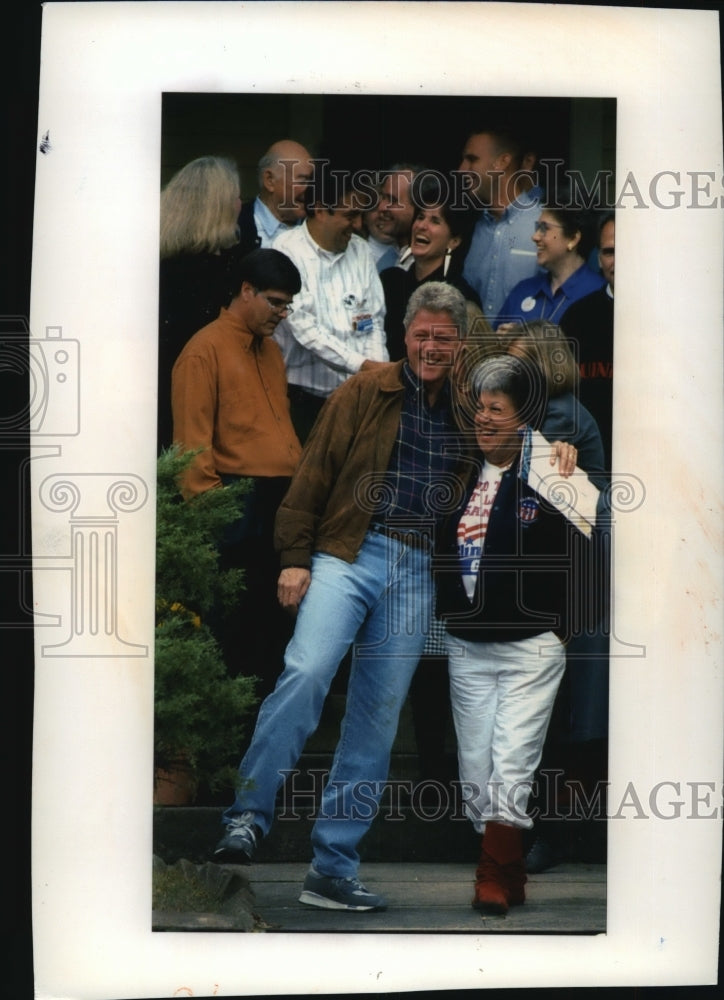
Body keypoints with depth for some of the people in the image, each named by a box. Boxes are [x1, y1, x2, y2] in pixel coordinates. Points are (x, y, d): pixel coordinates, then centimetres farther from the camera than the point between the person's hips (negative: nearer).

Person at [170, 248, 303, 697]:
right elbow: (193, 438, -10)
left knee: (277, 607, 10)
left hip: (283, 500, 7)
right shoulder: (207, 348, -6)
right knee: (238, 610, -2)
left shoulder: (271, 348, 18)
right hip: (239, 503, -7)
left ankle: (269, 691, 20)